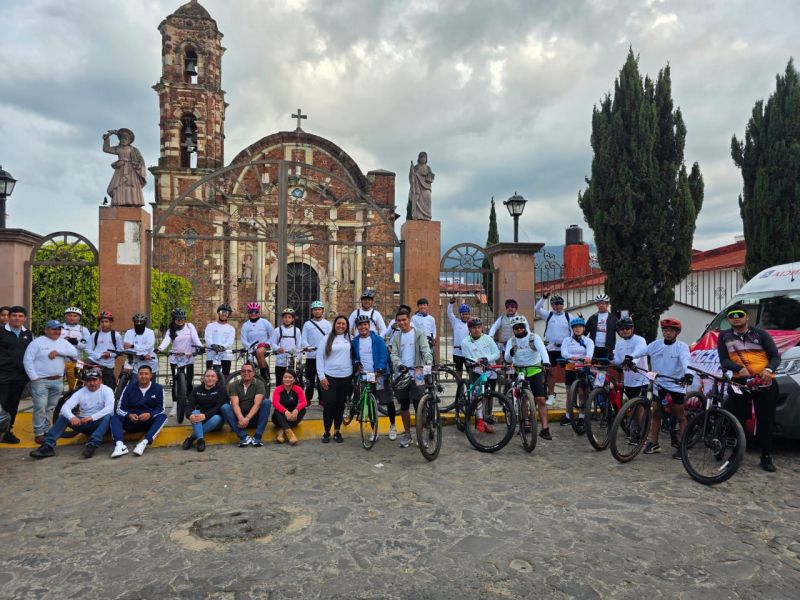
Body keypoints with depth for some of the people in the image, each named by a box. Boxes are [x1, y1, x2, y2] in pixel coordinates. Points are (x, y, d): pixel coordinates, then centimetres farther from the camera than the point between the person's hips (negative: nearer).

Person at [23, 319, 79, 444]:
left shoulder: (63, 342, 10)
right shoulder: (37, 342, -4)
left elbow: (75, 352, -3)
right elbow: (27, 360, -7)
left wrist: (58, 351, -15)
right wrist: (34, 377, -13)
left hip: (57, 381, 5)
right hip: (40, 381, -4)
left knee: (51, 408, 12)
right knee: (40, 407, -8)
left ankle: (46, 430, 23)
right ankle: (39, 433, 0)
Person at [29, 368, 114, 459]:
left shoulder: (106, 390, -9)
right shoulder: (80, 392, 1)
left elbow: (111, 408, -26)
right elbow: (65, 406, -14)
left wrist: (92, 417, -38)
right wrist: (71, 417, -36)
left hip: (101, 424, -4)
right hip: (84, 423, 4)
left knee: (108, 416, -36)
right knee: (63, 416, -17)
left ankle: (92, 445, -49)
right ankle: (48, 446, -28)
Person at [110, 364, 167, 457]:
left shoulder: (158, 389, -2)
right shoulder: (129, 388, 1)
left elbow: (160, 409, -5)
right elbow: (120, 408, 0)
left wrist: (150, 415, -26)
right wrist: (129, 415, -22)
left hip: (150, 422, -1)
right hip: (132, 421, 1)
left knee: (162, 416, -30)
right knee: (115, 418, -23)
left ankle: (144, 443, -45)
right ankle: (120, 445, -46)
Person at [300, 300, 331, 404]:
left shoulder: (327, 323, 8)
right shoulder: (307, 324, 7)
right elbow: (303, 339, 2)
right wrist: (307, 346, -18)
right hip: (311, 356, 0)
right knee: (310, 379, 3)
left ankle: (322, 398, 13)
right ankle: (307, 399, 12)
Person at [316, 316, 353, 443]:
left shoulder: (350, 338, 5)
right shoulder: (328, 338, -1)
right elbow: (319, 357, -1)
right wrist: (321, 376, -6)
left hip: (346, 377, 2)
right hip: (329, 377, -2)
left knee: (340, 405, 9)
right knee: (329, 404, -3)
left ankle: (337, 431, 22)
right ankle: (326, 432, 13)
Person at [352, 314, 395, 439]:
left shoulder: (378, 339, -5)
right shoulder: (355, 341, 6)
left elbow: (384, 356, -10)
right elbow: (353, 356, 13)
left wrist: (379, 370, -22)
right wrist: (356, 363, -8)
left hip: (380, 375, -3)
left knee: (388, 401, 0)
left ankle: (392, 426, 19)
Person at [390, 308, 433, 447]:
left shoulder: (419, 334, 1)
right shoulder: (396, 336, 9)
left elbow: (426, 350, -10)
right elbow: (394, 354, 1)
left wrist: (429, 362, -31)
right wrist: (400, 365, -20)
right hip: (401, 375, 3)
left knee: (418, 405, -4)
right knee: (404, 406, 10)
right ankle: (407, 433, 23)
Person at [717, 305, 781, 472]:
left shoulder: (761, 334, 6)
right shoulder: (724, 336, 7)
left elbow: (775, 356, 2)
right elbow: (724, 360, 0)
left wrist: (769, 370, -19)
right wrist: (739, 369, -20)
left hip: (765, 382, 0)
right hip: (740, 382, 0)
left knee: (766, 421, 3)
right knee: (737, 420, -3)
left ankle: (766, 456, 15)